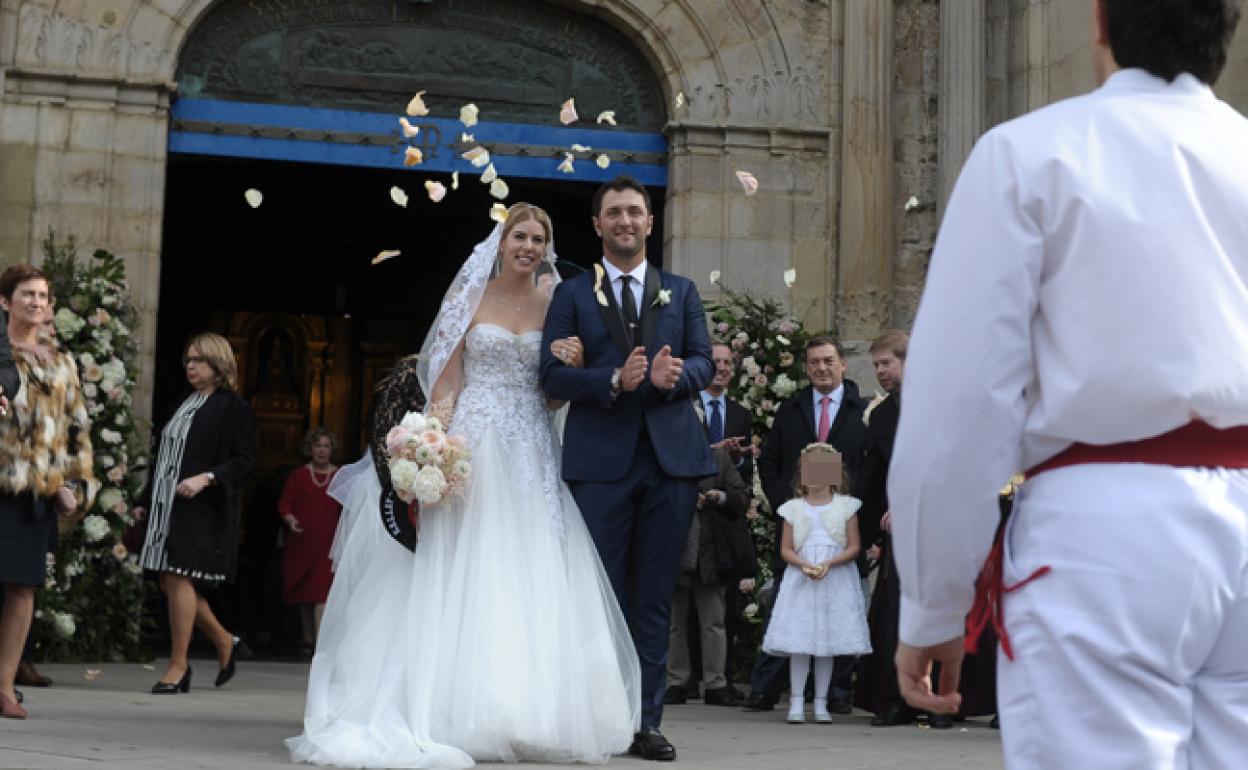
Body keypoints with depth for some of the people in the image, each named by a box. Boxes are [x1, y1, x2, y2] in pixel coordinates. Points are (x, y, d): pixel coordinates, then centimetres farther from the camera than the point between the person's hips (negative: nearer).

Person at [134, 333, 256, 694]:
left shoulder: (234, 407, -5)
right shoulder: (186, 405, 19)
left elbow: (244, 460, -11)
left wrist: (206, 478, -23)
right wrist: (145, 501, 18)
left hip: (203, 508, -8)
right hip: (167, 507, 8)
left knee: (179, 579, -10)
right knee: (170, 583, 7)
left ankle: (178, 664, -1)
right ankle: (224, 641, 24)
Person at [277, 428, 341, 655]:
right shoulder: (298, 476, 8)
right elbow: (284, 503, 7)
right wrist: (290, 519, -13)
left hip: (329, 543, -2)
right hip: (301, 542, 2)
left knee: (322, 592, -14)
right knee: (304, 594, 9)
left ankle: (319, 642, -20)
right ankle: (308, 639, 20)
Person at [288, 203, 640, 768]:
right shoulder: (471, 299, 5)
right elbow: (447, 381, 0)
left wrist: (572, 367, -9)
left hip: (531, 455, 2)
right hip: (473, 444, -2)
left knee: (530, 581, -1)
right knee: (465, 572, -5)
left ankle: (523, 711, 4)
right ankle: (458, 708, -3)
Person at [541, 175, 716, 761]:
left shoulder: (681, 291, 16)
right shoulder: (572, 294, 9)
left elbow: (704, 362, 6)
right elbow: (553, 375, -1)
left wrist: (674, 375, -17)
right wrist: (614, 381, -17)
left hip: (671, 455, 2)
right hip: (600, 460, -2)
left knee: (655, 597, 4)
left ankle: (647, 722, 8)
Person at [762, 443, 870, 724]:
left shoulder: (845, 506, 5)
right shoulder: (794, 508, 8)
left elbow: (853, 547, 0)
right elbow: (786, 549, 6)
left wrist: (828, 564, -15)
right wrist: (804, 564, -14)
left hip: (836, 581, -1)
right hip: (800, 581, 1)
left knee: (828, 643, 2)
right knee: (798, 641, -6)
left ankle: (821, 703, 9)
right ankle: (797, 702, -1)